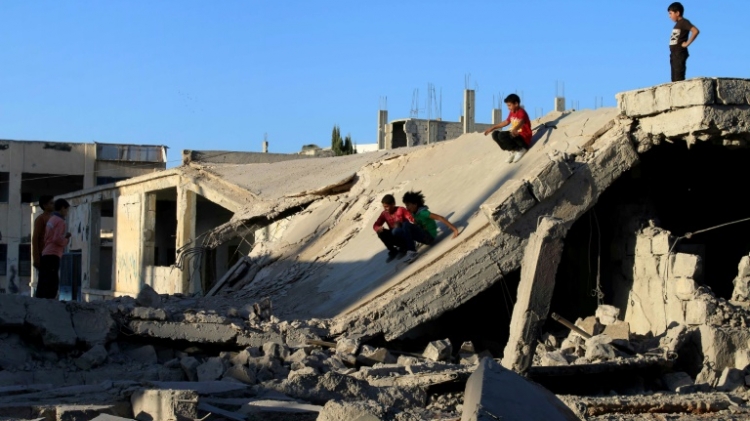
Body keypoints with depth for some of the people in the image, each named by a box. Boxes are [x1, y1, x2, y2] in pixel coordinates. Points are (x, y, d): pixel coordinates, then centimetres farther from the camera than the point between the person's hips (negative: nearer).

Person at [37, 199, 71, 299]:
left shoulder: (51, 220, 19)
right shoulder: (60, 221, -7)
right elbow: (57, 239, -18)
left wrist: (64, 236, 16)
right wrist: (66, 240, 2)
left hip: (45, 255, 9)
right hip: (53, 255, -9)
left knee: (43, 283, 6)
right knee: (52, 283, -12)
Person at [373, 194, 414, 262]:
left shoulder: (401, 210, -13)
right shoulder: (384, 214, -1)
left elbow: (412, 220, -22)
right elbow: (375, 225, -1)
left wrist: (400, 224, -35)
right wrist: (378, 228, -25)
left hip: (406, 236, -5)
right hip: (395, 236, 5)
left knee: (395, 231, -35)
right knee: (381, 232, -19)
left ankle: (402, 249, -8)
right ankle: (393, 251, -2)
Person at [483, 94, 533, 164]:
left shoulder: (521, 112, -18)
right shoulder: (512, 112, 8)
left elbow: (521, 122, -40)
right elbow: (506, 122, 25)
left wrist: (514, 130, -62)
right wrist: (492, 128, 27)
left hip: (524, 138, -9)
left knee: (501, 136, -28)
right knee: (495, 134, 2)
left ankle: (520, 149, -12)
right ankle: (513, 151, 1)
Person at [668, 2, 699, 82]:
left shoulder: (684, 22, -8)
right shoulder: (677, 24, 17)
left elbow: (695, 31, -22)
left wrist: (687, 43, -17)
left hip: (680, 54, -9)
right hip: (674, 54, 9)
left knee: (679, 79, -14)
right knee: (674, 79, 8)